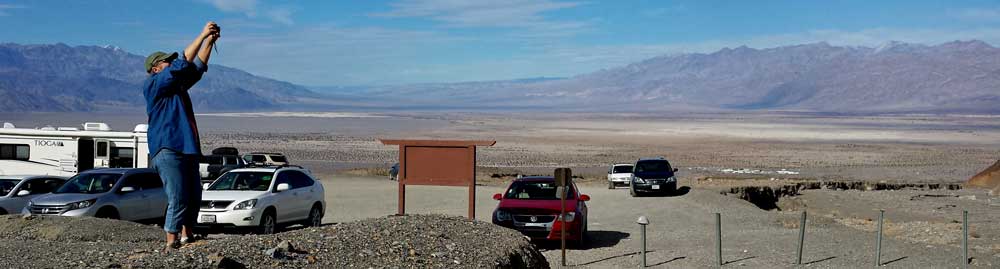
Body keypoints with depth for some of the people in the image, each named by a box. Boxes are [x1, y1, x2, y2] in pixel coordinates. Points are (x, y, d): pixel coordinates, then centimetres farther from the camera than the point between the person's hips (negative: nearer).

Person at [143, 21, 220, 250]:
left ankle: (187, 236, 23)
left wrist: (209, 42, 10)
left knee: (194, 197, 11)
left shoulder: (178, 85, 23)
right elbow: (183, 63, -10)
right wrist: (202, 35, -8)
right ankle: (171, 244, -7)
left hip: (187, 148, 9)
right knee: (178, 199, -11)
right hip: (168, 150, -9)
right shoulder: (152, 85, -2)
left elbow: (197, 67, 22)